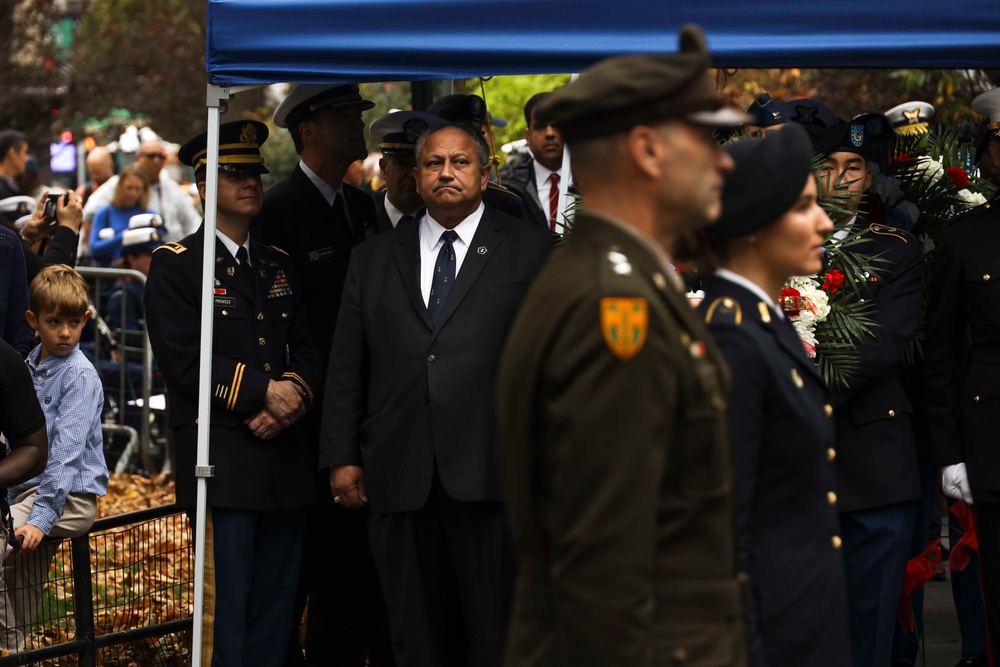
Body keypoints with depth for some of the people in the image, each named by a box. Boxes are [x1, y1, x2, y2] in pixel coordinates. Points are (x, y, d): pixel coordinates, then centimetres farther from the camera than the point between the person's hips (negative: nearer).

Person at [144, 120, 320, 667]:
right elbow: (183, 359, -10)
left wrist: (293, 396, -6)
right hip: (220, 457, -6)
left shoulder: (280, 266, 19)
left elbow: (305, 349, 15)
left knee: (277, 606, 5)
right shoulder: (175, 265, 1)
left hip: (283, 453, 6)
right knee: (225, 606, -9)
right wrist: (263, 391, -12)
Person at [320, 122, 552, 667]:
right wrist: (342, 457, 7)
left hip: (491, 478, -3)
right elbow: (345, 366, 14)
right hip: (400, 478, 3)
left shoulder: (530, 250, 8)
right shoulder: (373, 259, 17)